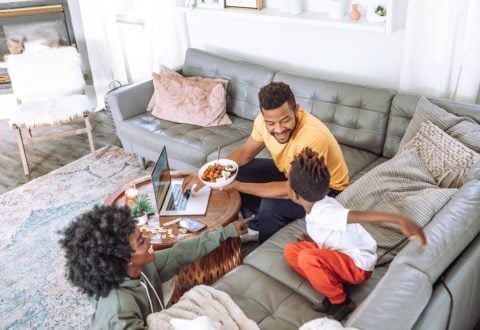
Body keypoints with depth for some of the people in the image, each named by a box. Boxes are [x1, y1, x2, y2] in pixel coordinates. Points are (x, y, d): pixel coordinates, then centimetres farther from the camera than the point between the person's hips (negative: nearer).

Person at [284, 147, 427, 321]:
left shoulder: (322, 212, -30)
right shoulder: (317, 206, -1)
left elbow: (362, 216, -44)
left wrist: (401, 220, -57)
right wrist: (311, 239, 1)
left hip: (357, 265, -9)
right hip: (341, 255, 9)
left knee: (307, 258, -31)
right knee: (291, 250, 1)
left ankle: (340, 302, -10)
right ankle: (332, 288, -3)